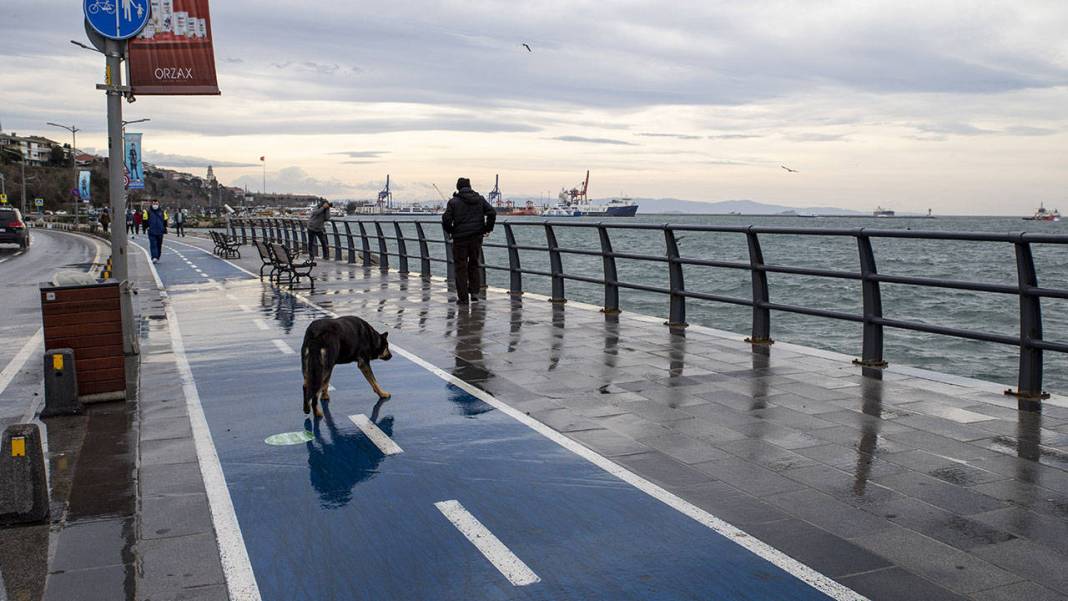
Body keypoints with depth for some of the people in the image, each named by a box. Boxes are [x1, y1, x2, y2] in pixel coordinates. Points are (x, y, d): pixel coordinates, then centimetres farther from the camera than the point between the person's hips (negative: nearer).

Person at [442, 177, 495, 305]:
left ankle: (463, 297, 4)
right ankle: (474, 292, 15)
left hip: (460, 238, -3)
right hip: (477, 237, 3)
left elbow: (446, 219, -12)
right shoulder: (480, 199, 5)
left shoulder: (453, 201, -5)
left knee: (461, 267, 4)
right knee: (474, 264, 19)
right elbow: (492, 212, -2)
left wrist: (450, 231, 5)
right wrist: (487, 228, 7)